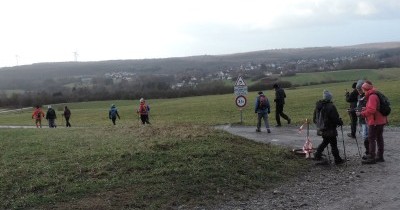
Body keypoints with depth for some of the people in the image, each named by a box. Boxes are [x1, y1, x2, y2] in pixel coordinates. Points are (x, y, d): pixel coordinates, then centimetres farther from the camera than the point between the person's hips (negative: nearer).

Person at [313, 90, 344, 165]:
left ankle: (317, 155, 23)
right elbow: (335, 118, -19)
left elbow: (314, 118, 9)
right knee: (333, 144, 3)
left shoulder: (318, 106, 0)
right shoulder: (331, 107, -22)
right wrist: (340, 122, 0)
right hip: (330, 130, -7)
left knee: (325, 142, 25)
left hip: (322, 129, 7)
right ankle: (337, 159, 10)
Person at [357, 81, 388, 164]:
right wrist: (364, 109, 8)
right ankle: (380, 156, 22)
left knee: (371, 139, -5)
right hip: (380, 121, 10)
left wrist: (361, 113, -16)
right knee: (379, 138, 14)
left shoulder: (372, 96, -18)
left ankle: (372, 158, -4)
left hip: (375, 122, -10)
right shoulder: (374, 95, 13)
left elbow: (371, 110, -25)